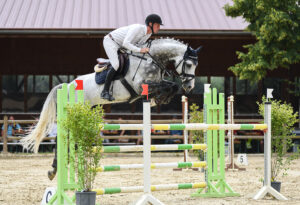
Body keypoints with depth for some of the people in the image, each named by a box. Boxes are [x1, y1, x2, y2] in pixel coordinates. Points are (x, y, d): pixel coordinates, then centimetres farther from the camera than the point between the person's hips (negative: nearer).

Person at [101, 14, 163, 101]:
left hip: (119, 45, 10)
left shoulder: (149, 33, -4)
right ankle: (105, 92, -20)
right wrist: (139, 50, -42)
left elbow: (139, 44, 10)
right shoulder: (137, 28, -31)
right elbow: (125, 43, -37)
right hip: (110, 41, -10)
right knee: (116, 65, -24)